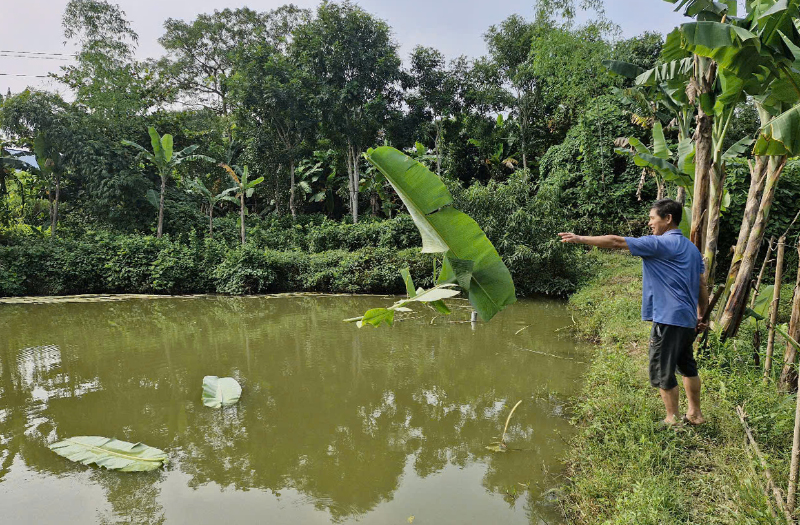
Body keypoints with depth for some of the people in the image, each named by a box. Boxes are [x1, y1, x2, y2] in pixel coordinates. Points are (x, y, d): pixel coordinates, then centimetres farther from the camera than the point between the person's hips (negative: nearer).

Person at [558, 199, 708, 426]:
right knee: (687, 367, 22)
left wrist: (580, 239, -10)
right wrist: (701, 316, 22)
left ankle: (673, 420, 13)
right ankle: (695, 414, 34)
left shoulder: (662, 243, -13)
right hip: (688, 319, 10)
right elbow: (702, 285, 16)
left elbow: (616, 242, -15)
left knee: (662, 372, 3)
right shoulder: (692, 248, 14)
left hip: (668, 319, -9)